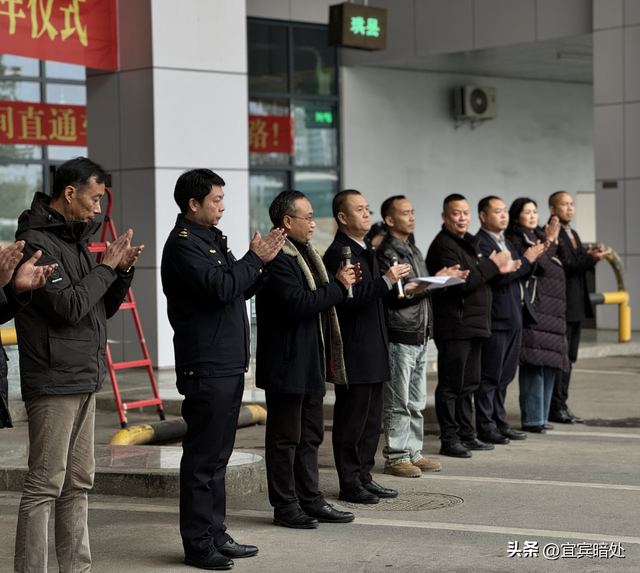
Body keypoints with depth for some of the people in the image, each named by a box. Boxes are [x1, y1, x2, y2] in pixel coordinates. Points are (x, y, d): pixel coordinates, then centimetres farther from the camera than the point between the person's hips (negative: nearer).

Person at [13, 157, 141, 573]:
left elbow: (103, 308, 20)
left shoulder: (76, 239, 16)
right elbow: (67, 306, -21)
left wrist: (123, 271, 3)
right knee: (45, 485, -7)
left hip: (84, 380, 10)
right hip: (54, 382, -10)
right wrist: (107, 267, -11)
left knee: (78, 483, 13)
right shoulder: (37, 242, -12)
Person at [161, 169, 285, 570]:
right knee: (202, 457, -5)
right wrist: (255, 259, -11)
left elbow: (242, 290, 20)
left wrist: (263, 260, 4)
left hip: (229, 364, 10)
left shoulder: (212, 239, 19)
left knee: (218, 454, 14)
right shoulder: (183, 244, -12)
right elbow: (220, 288, -23)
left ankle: (216, 535, 21)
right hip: (206, 367, -10)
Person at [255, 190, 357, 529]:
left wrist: (339, 283, 6)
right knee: (285, 438, -1)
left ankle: (310, 500, 23)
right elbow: (299, 304, -26)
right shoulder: (276, 258, -18)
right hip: (287, 366, -10)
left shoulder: (304, 253, 16)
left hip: (310, 365, 10)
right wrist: (338, 287, -16)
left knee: (310, 436, 15)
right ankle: (285, 506, 6)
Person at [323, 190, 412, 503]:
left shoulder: (368, 250, 18)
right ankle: (350, 484, 3)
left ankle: (364, 476, 22)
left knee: (371, 418, 13)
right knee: (351, 418, -3)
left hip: (374, 350, 10)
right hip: (353, 351, -10)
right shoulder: (337, 254, -14)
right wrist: (386, 281, -25)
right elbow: (347, 299, -25)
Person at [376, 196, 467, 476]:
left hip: (419, 335, 9)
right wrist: (410, 290, -30)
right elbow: (387, 294, -16)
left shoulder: (413, 250, 18)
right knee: (398, 403, -3)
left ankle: (413, 452, 21)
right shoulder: (386, 252, -10)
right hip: (398, 336, -9)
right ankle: (396, 457, 3)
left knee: (416, 402, 13)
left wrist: (437, 279, 8)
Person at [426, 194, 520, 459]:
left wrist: (499, 270, 10)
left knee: (468, 384, 15)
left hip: (474, 325, 10)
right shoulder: (443, 246, -13)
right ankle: (449, 439, -1)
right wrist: (492, 265, -16)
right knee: (451, 385, -5)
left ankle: (466, 434, 22)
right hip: (453, 325, -10)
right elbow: (460, 282, -23)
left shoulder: (469, 242, 19)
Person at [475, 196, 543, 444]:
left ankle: (499, 422, 21)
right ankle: (485, 427, 2)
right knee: (489, 377, -3)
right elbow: (498, 276, -23)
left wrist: (532, 257, 2)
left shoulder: (505, 241, 19)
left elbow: (519, 275, 20)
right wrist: (526, 260, -12)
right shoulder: (480, 243, -13)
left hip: (515, 318, 9)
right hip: (496, 319, -9)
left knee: (504, 376, 14)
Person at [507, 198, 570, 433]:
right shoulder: (515, 240, -4)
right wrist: (548, 241, -12)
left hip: (552, 309, 9)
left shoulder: (539, 236, 19)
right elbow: (535, 265, -15)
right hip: (532, 307, -8)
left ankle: (541, 416, 16)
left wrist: (554, 241, 3)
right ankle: (531, 419, -8)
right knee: (534, 362, -11)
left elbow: (559, 262, 16)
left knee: (550, 364, 9)